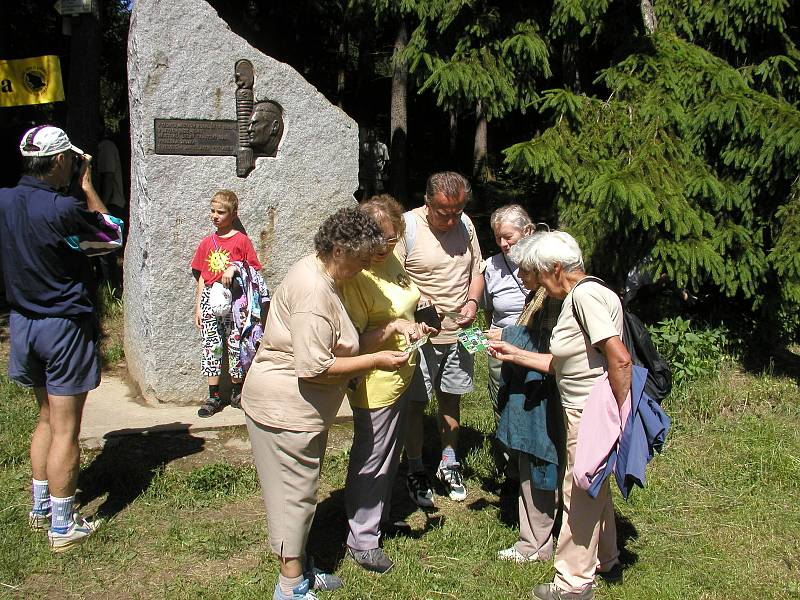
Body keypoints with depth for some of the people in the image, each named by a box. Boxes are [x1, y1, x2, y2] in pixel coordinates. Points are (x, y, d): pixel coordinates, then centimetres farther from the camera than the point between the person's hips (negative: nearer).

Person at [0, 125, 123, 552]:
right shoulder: (63, 210, -23)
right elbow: (115, 235, -7)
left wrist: (73, 188, 10)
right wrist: (86, 185, -2)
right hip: (64, 327, -7)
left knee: (47, 418, 23)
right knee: (65, 430, 2)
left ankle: (40, 507, 34)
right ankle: (63, 526, 12)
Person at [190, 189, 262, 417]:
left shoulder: (242, 240, -1)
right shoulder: (207, 242, 11)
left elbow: (254, 270, -1)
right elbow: (201, 277, 13)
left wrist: (235, 268, -19)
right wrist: (197, 308, 11)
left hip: (233, 298, -3)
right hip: (210, 298, 3)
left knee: (235, 343, 0)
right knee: (211, 345, 2)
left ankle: (237, 392, 15)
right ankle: (213, 396, 8)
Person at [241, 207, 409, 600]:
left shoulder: (319, 274, 7)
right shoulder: (313, 292, -26)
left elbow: (332, 341, 15)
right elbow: (315, 367, -28)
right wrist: (376, 361, -21)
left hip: (299, 405, 10)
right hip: (284, 406, -10)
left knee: (299, 490, 19)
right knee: (295, 493, 2)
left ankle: (298, 568, 33)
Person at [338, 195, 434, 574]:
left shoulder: (391, 261, 1)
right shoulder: (356, 276, -25)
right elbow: (353, 341, -26)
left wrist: (413, 326, 8)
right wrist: (395, 327, -33)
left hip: (399, 377, 9)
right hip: (374, 384, -9)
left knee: (391, 453, 23)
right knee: (371, 460, 4)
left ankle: (380, 515, 43)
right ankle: (362, 541, 20)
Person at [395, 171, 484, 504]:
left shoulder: (465, 224, 3)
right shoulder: (407, 226, -15)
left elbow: (476, 270, 13)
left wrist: (472, 301, -5)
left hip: (458, 332, 5)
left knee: (451, 399, 17)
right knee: (416, 403, 6)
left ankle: (448, 464, 33)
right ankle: (415, 471, 23)